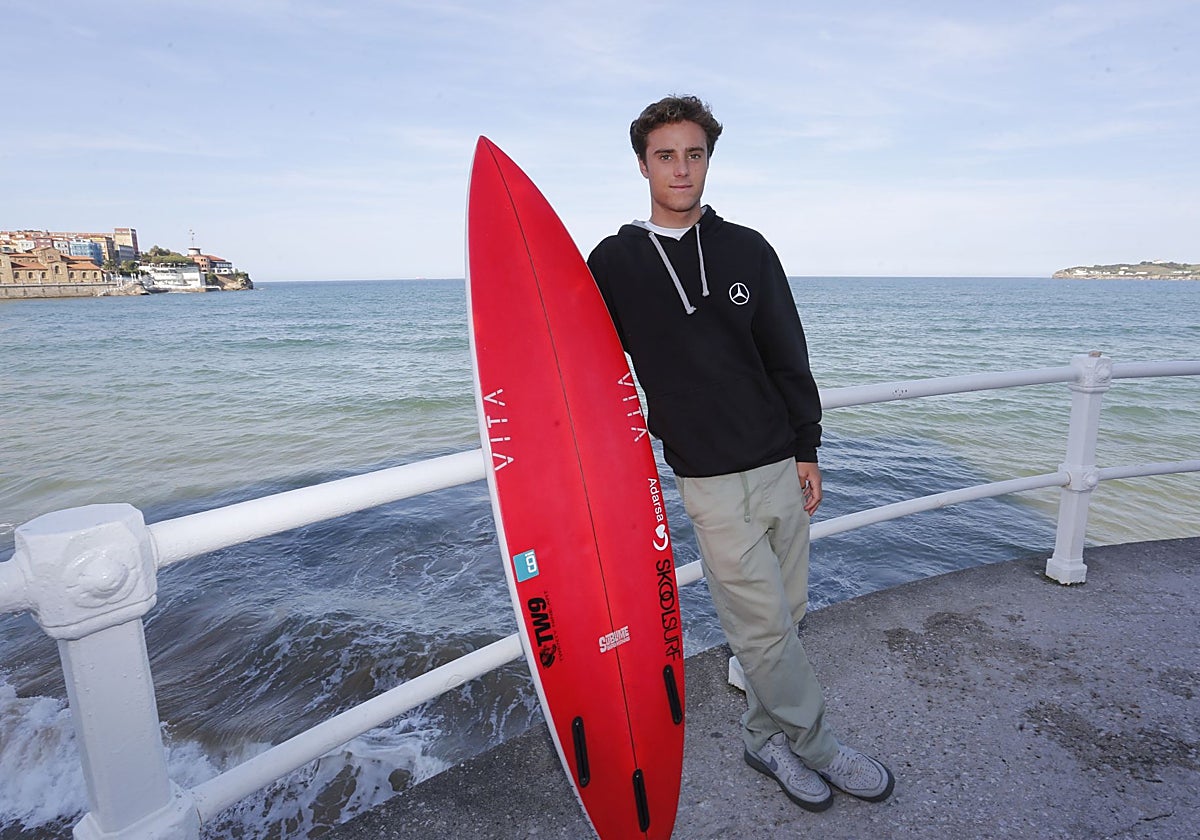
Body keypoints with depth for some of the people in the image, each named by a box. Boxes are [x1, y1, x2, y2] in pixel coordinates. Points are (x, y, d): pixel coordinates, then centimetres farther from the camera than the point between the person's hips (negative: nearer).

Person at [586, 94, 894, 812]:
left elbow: (789, 358, 8)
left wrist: (807, 450, 7)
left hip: (781, 465, 4)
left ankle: (767, 735, 33)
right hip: (711, 481, -3)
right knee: (764, 621, 1)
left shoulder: (747, 249, 6)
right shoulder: (614, 262, 0)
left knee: (785, 613, 12)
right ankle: (816, 743, 24)